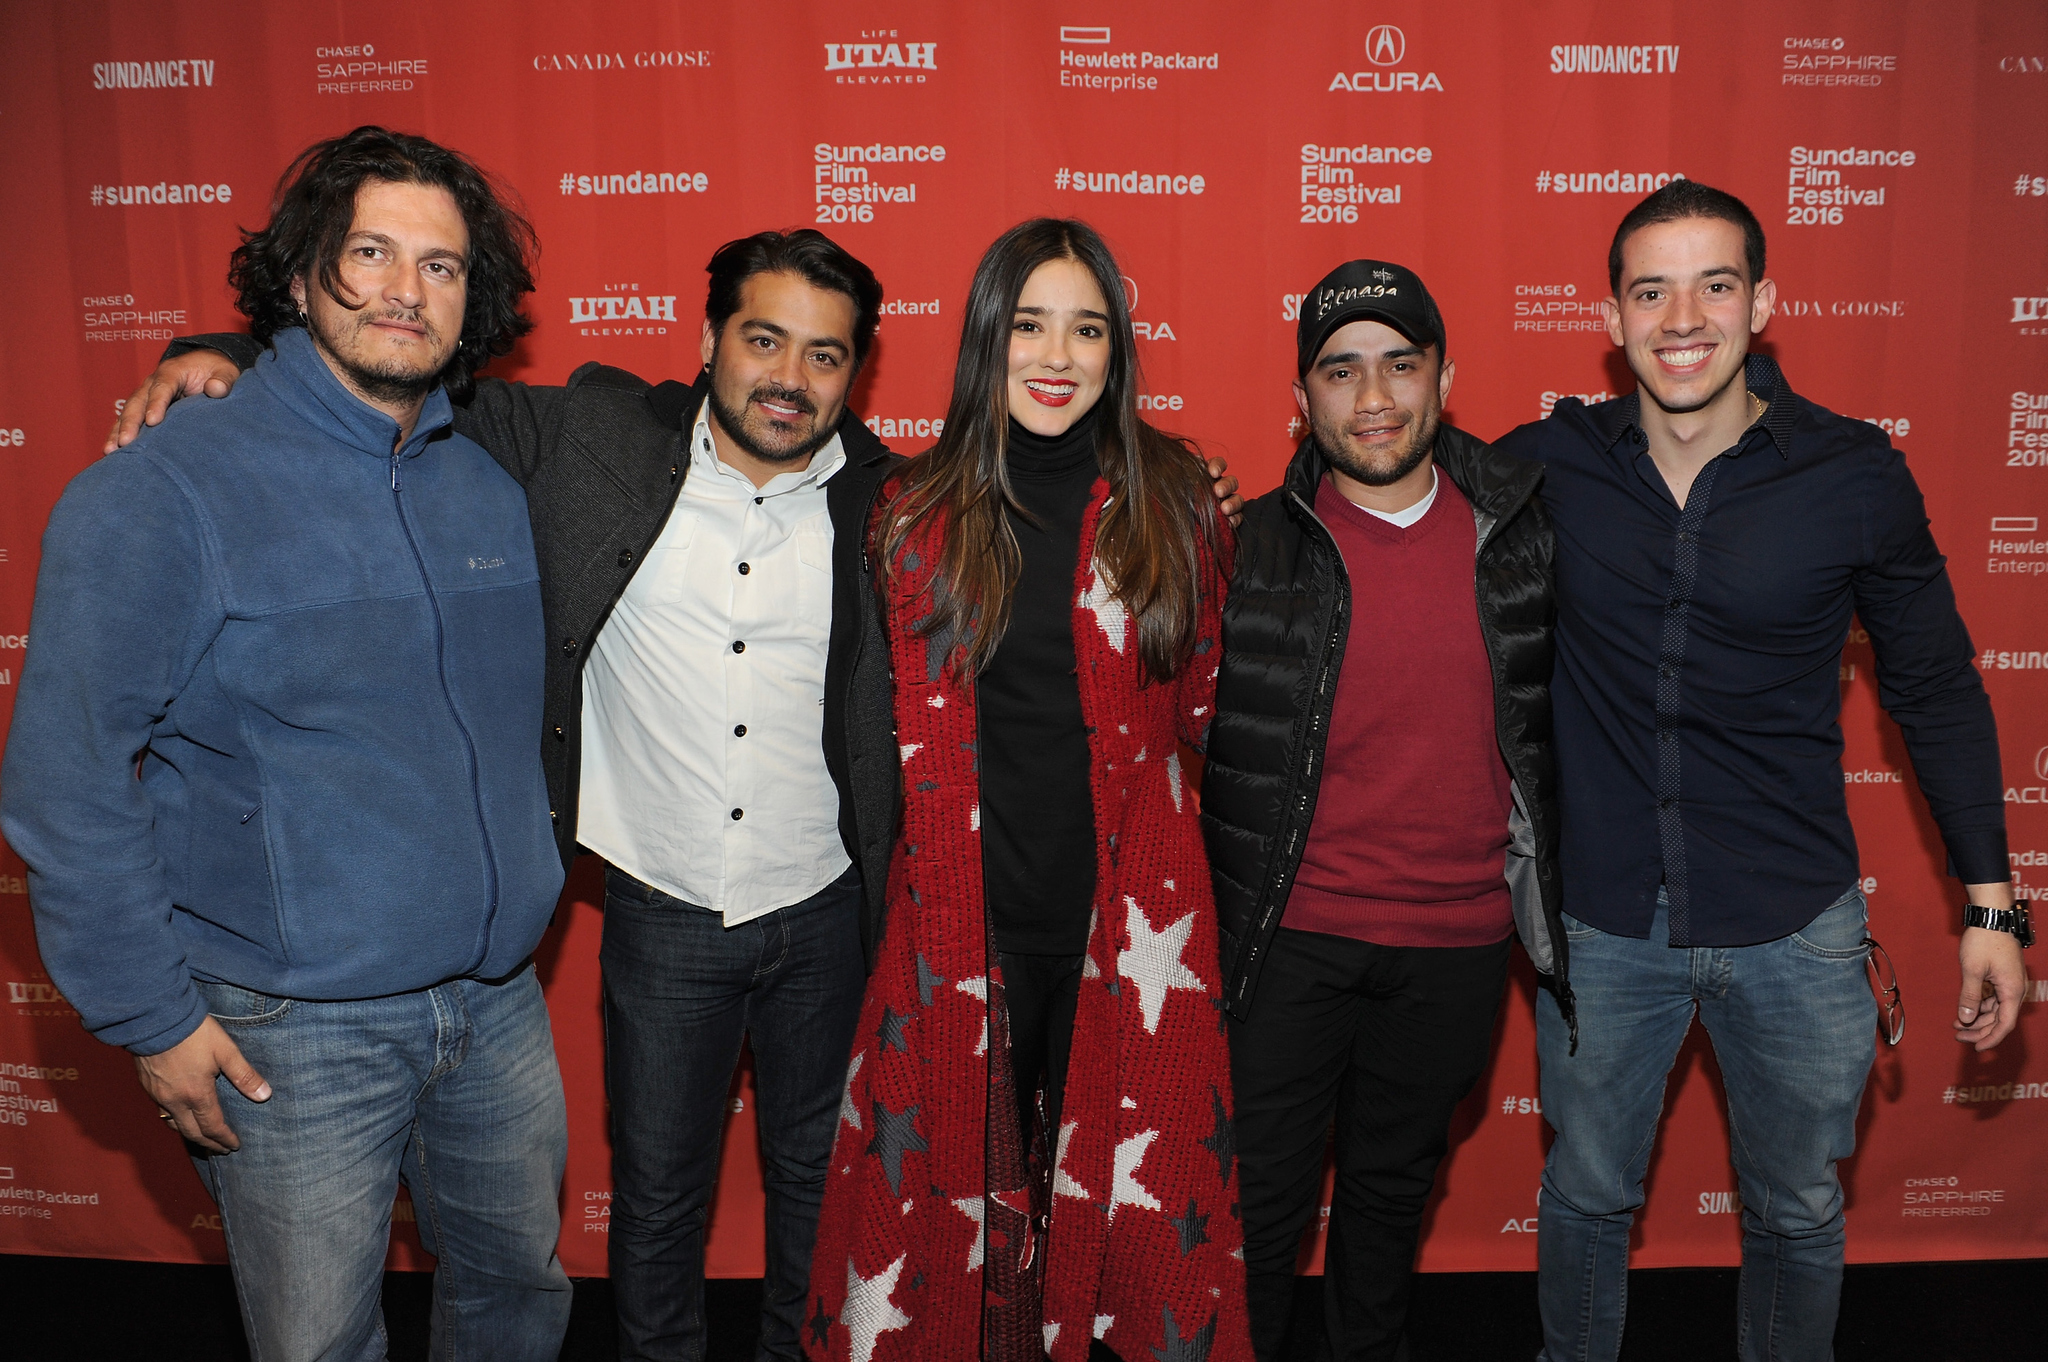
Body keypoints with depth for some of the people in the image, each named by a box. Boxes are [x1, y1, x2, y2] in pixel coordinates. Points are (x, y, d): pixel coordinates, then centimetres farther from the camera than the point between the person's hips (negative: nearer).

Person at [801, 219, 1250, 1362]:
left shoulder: (1172, 505, 2)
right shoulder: (917, 514, 2)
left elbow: (1193, 705, 11)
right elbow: (907, 732, 12)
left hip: (1128, 914, 0)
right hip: (964, 913, 1)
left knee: (1132, 1183, 8)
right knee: (952, 1181, 11)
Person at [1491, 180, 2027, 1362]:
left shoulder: (1856, 477, -8)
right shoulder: (1552, 464, -7)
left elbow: (1938, 690, 2)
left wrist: (1991, 903, 3)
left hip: (1797, 926, 0)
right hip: (1599, 921, 1)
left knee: (1798, 1212, 19)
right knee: (1586, 1195, 19)